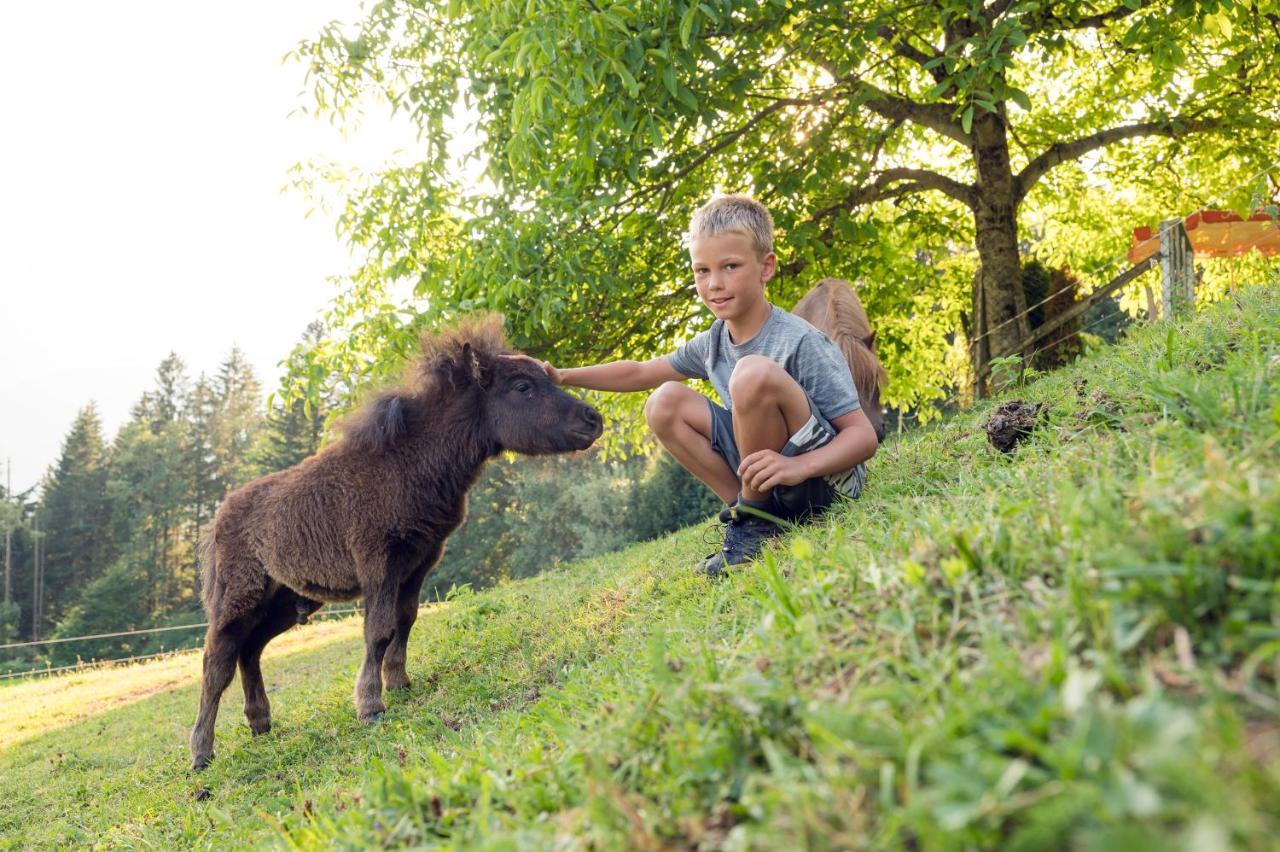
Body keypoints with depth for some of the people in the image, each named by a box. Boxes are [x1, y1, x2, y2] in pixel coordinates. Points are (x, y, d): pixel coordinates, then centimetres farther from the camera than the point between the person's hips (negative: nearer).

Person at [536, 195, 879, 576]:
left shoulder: (802, 342, -19)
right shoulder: (712, 343, 3)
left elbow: (865, 436, -21)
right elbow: (639, 373, 18)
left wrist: (799, 466, -38)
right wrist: (563, 376, 8)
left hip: (828, 478, -7)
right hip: (772, 486, 7)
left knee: (753, 372, -30)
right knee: (665, 404, -4)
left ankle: (754, 516, -12)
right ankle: (753, 514, -2)